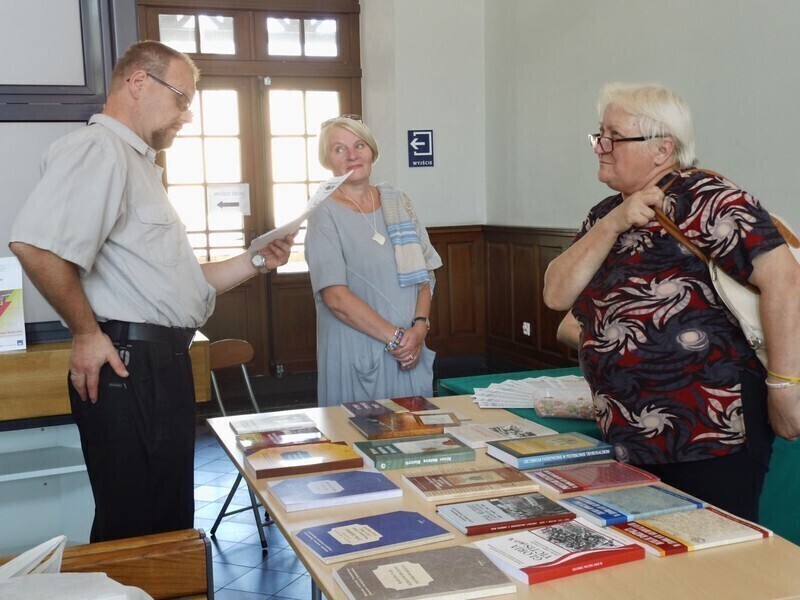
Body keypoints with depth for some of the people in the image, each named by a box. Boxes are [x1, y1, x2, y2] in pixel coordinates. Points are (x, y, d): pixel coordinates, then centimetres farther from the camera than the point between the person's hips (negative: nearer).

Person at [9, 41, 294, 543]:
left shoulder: (138, 164, 23)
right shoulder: (99, 148, -10)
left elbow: (179, 282, 23)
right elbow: (35, 245, -28)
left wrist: (256, 261, 12)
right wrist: (86, 332, -17)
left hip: (162, 367, 10)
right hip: (128, 369, -10)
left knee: (171, 527, 19)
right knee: (136, 537, 0)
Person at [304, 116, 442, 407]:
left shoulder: (397, 202, 10)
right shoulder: (325, 214, -6)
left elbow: (424, 274, 9)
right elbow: (335, 297, -13)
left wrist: (419, 328, -7)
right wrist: (396, 337, -14)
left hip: (411, 350, 4)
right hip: (356, 357, -4)